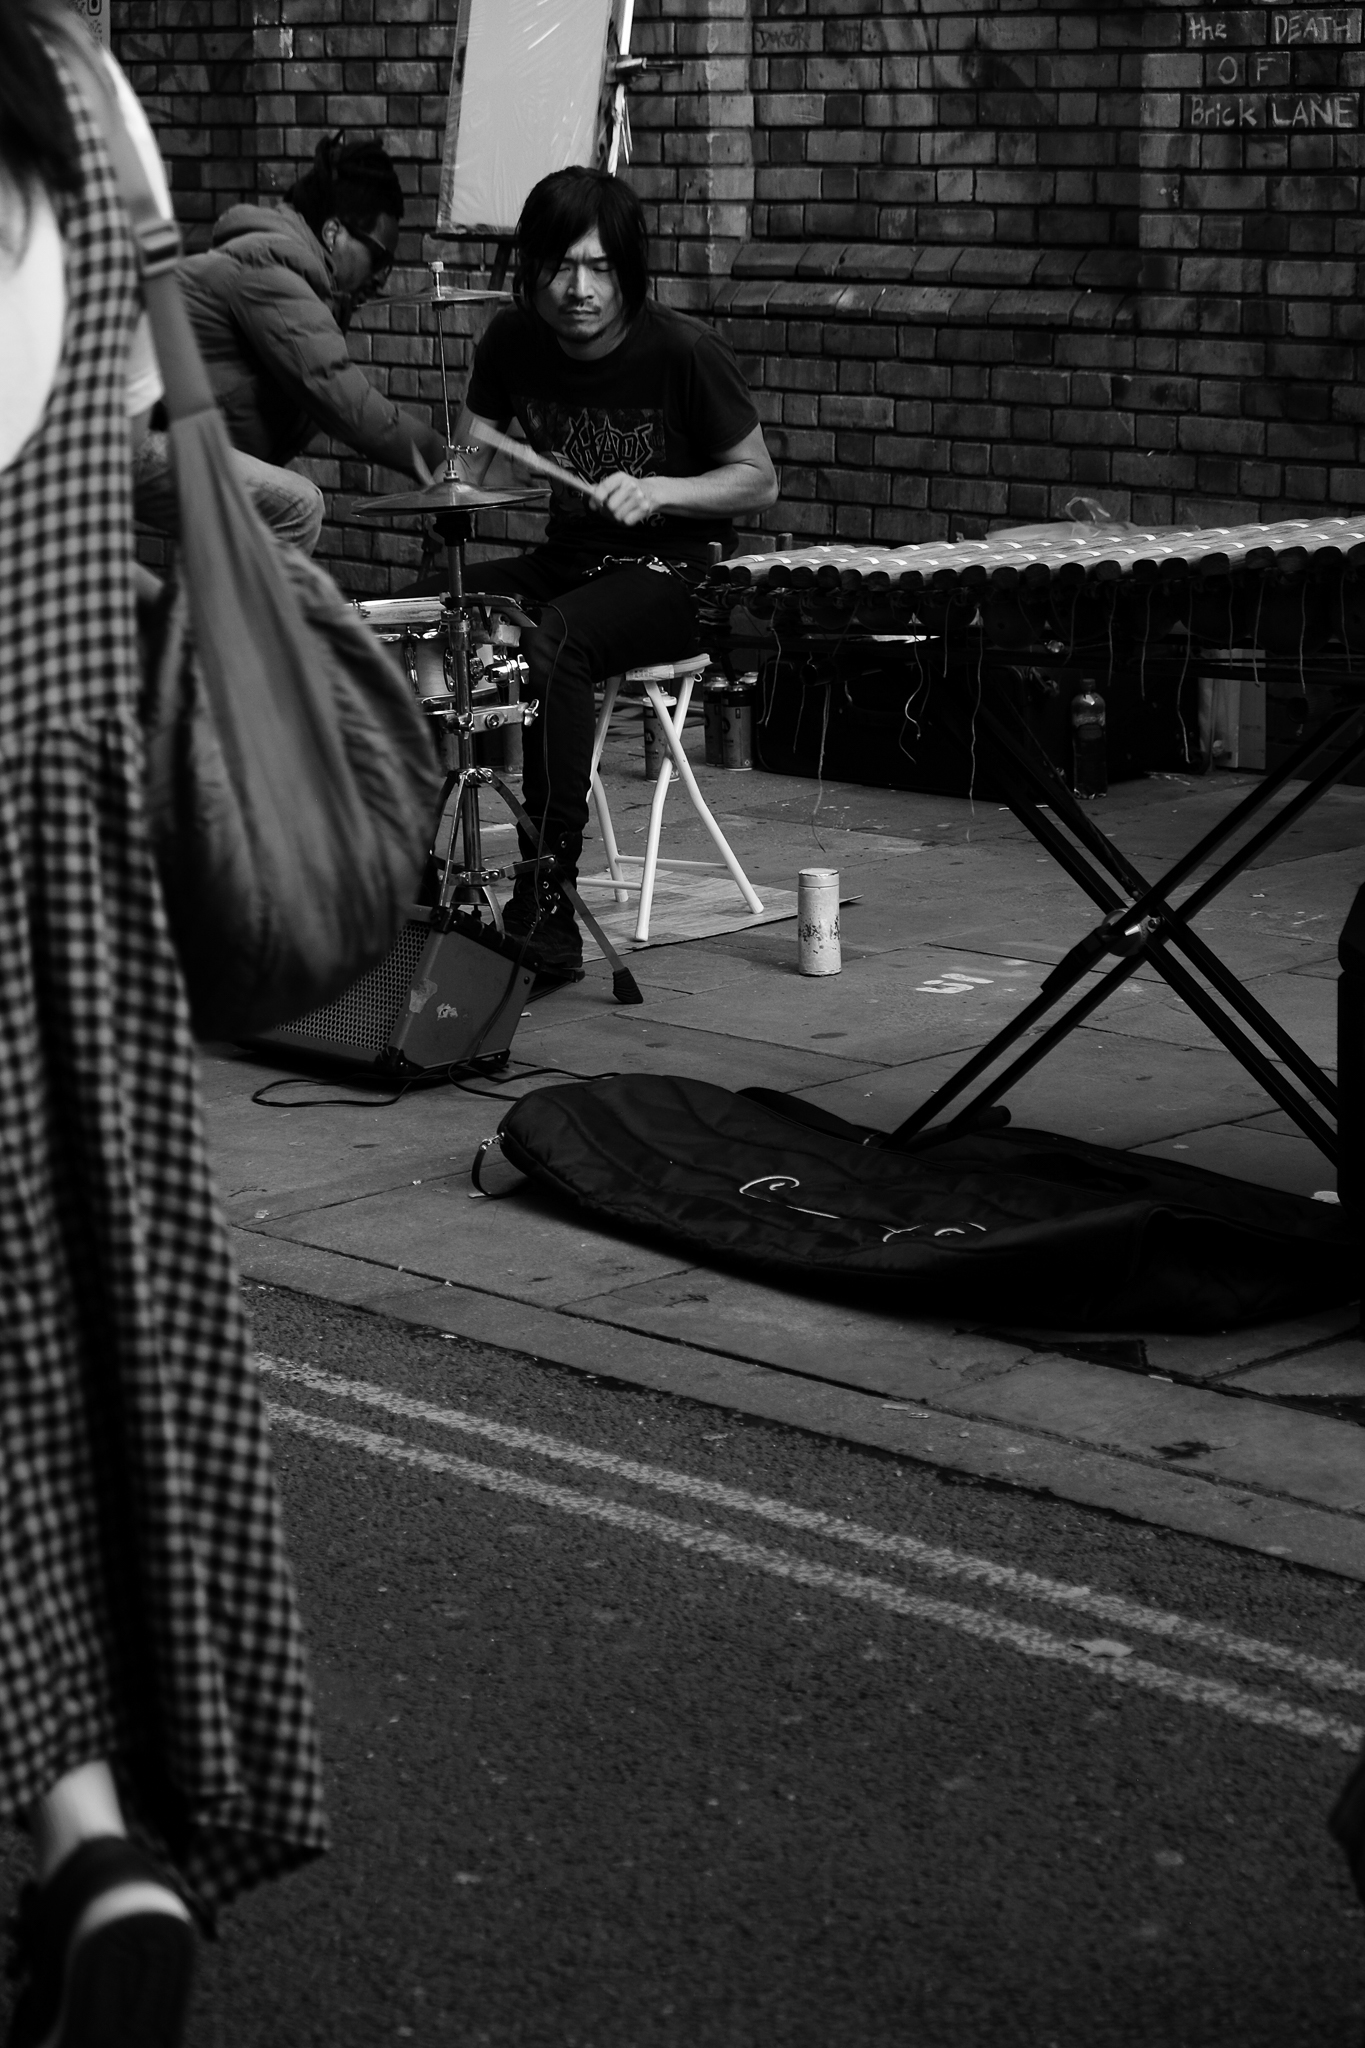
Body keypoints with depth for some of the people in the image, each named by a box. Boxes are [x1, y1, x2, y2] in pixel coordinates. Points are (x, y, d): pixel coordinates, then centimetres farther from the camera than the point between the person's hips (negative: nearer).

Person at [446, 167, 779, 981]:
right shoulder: (514, 341, -1)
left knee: (553, 640, -35)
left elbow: (759, 483, -7)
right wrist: (454, 487, -18)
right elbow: (467, 458, 6)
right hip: (569, 559, 6)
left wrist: (656, 491, -23)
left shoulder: (685, 352, -15)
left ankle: (547, 907, -33)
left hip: (675, 571, -6)